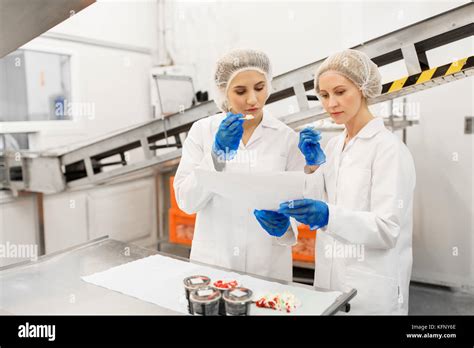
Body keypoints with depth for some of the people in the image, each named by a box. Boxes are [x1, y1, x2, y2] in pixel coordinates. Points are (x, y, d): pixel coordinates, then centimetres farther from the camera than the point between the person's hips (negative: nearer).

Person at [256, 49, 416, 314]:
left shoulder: (389, 147, -14)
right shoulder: (333, 145, 7)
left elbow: (387, 229, -21)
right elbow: (315, 212, 6)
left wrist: (329, 216, -36)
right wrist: (312, 165, -7)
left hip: (371, 290, -6)